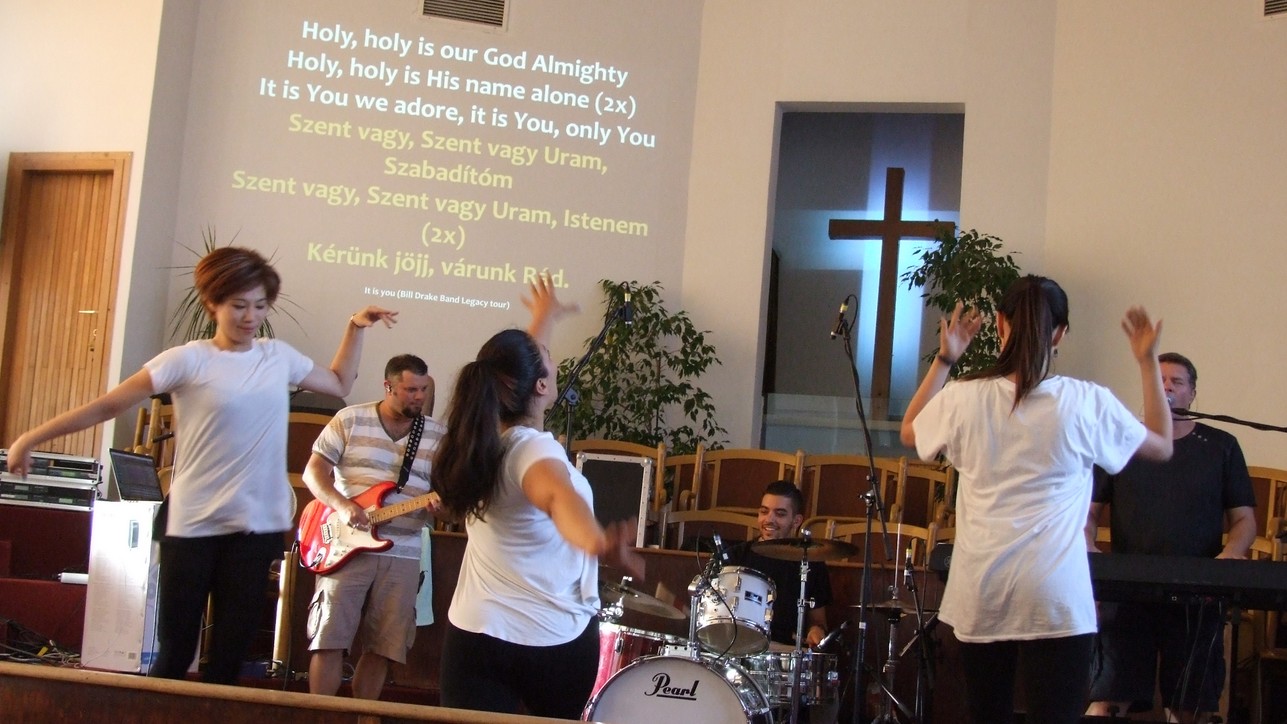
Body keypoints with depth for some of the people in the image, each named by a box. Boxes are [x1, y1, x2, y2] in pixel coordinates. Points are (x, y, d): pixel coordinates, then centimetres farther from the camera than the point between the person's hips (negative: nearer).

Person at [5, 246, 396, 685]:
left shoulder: (279, 357, 7)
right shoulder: (187, 361, -7)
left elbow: (340, 384, 24)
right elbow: (109, 405, -6)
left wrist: (356, 327, 14)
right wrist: (31, 438, -7)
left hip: (258, 525, 4)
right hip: (194, 525, -4)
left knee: (230, 655, 7)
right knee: (174, 654, 1)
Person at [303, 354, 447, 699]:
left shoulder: (437, 434, 8)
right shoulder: (350, 420, 0)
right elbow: (314, 470, -1)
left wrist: (441, 500, -15)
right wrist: (341, 506, -18)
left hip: (402, 553, 3)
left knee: (383, 646, 5)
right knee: (330, 637, -6)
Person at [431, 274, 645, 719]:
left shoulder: (477, 442, 2)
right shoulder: (535, 451, -20)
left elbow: (511, 367, 23)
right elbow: (557, 494, -45)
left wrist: (542, 323, 40)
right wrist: (599, 545, -66)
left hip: (474, 634, 5)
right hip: (557, 641, -5)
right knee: (565, 715, 19)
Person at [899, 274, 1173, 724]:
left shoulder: (964, 398, -2)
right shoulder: (1086, 403, -6)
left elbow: (909, 433, 20)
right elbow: (1162, 446, 12)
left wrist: (943, 360, 21)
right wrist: (1147, 361, 16)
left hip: (979, 597, 3)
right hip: (1055, 601, -2)